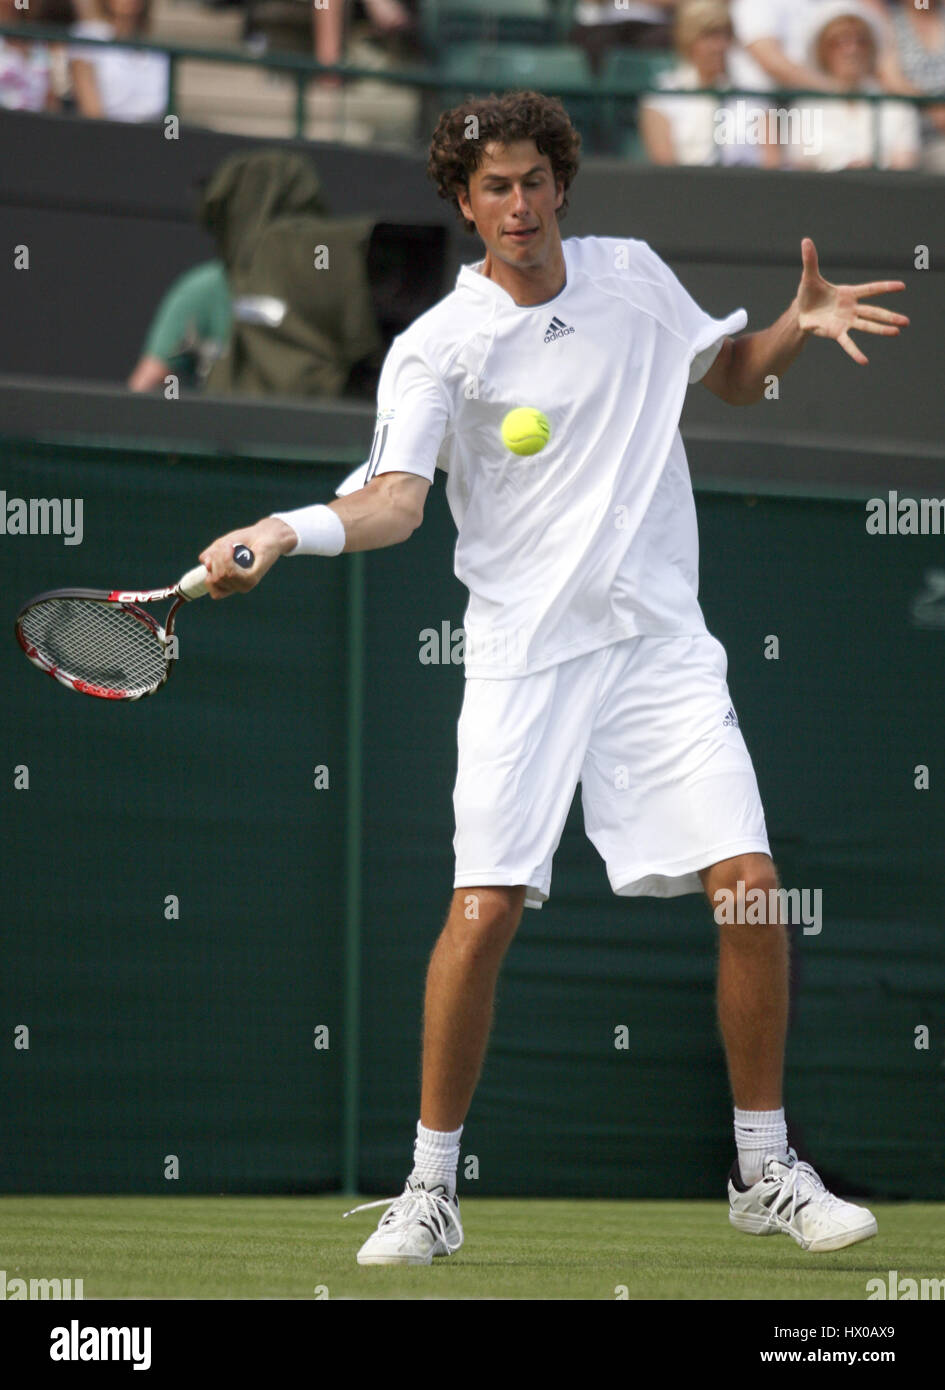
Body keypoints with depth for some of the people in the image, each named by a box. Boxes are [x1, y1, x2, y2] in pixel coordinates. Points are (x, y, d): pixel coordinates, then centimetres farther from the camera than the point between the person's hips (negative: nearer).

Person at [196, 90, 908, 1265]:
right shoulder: (437, 346, -4)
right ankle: (429, 1191, 1)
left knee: (750, 888, -8)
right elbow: (396, 498, -16)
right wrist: (288, 530, -35)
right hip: (523, 651, -3)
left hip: (659, 638, 3)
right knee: (483, 909, -13)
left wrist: (800, 325, 5)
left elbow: (731, 375, 25)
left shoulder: (635, 276, 8)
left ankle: (764, 1171, 8)